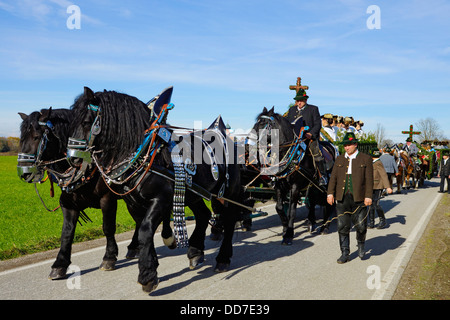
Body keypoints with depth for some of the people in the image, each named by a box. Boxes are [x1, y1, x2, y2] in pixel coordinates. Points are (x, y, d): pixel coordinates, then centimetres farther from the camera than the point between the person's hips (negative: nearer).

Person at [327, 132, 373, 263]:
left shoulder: (366, 159, 3)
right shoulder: (339, 159, 12)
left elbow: (369, 179, -2)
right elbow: (333, 177, 9)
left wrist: (368, 196, -9)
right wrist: (330, 193, -1)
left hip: (359, 198, -3)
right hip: (342, 198, 3)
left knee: (361, 226, 3)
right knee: (342, 227, 3)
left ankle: (361, 244, 34)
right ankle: (345, 253, 14)